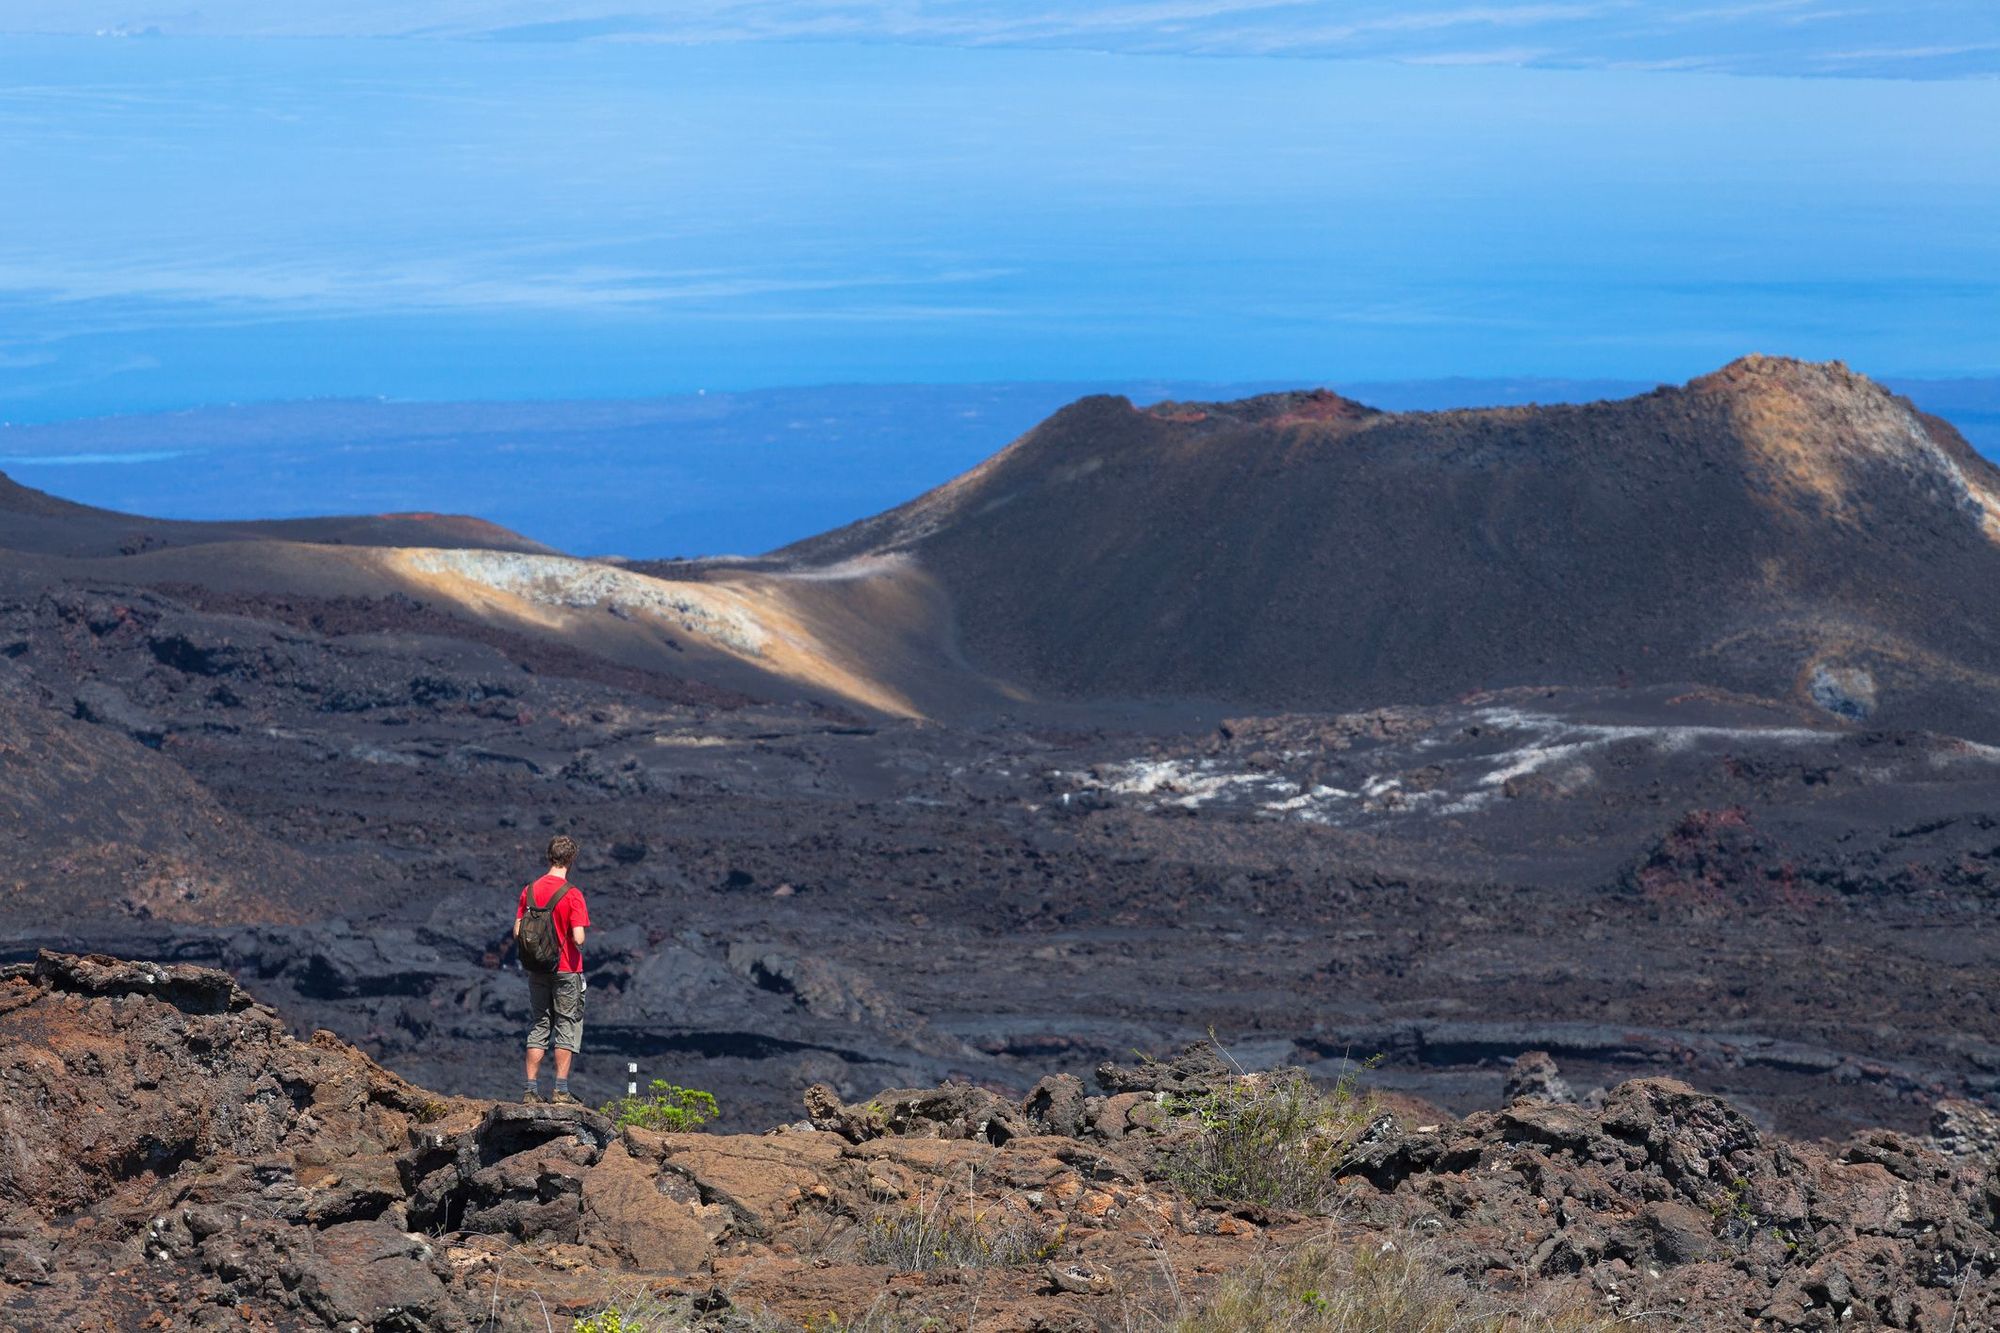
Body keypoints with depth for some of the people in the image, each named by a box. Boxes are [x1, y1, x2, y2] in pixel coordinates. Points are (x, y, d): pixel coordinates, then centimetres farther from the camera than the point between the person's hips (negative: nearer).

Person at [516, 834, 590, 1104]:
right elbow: (578, 938, -20)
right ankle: (561, 1091, -1)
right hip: (567, 970, -4)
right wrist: (579, 946, 2)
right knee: (566, 1027, 3)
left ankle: (532, 1090, 9)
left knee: (537, 1028, 11)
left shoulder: (530, 890, 1)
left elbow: (517, 932, 2)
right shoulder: (572, 894, -14)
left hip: (537, 970, 4)